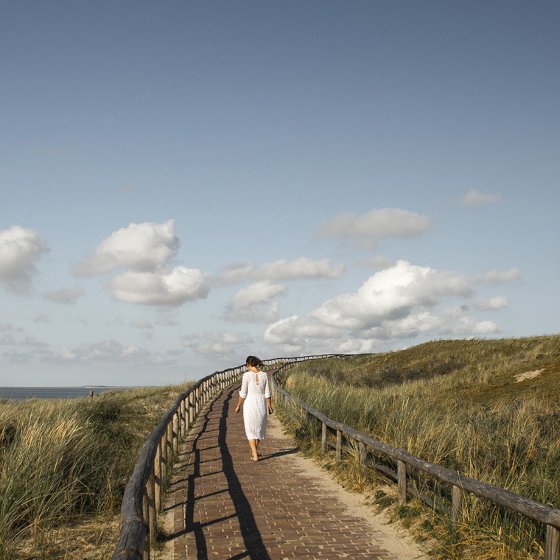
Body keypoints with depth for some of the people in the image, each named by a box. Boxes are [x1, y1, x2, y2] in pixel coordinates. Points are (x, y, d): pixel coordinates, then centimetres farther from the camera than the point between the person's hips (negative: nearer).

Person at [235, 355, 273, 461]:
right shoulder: (264, 375, -2)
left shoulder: (247, 375, -12)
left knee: (250, 430, 8)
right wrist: (269, 407, 7)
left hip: (250, 404, -3)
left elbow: (243, 393, -9)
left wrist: (238, 406, 2)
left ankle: (255, 455, -1)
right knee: (259, 427, 23)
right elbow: (267, 393, 0)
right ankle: (254, 451, 37)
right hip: (261, 404, 3)